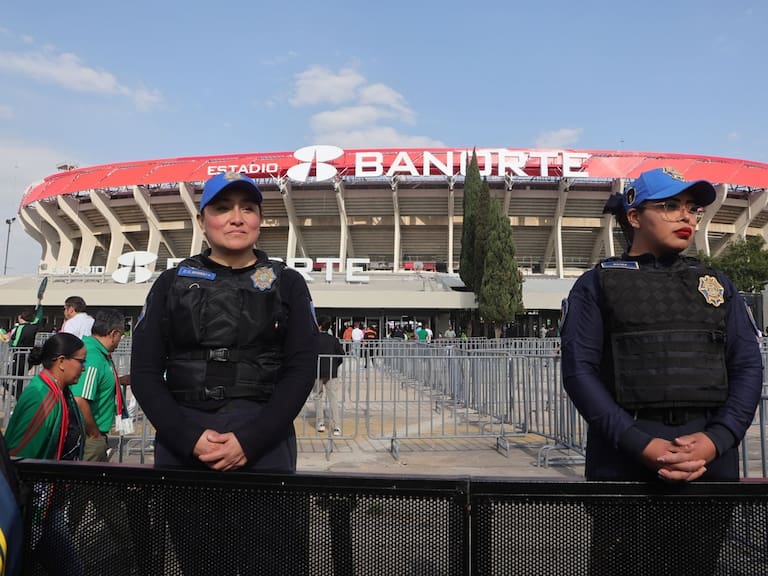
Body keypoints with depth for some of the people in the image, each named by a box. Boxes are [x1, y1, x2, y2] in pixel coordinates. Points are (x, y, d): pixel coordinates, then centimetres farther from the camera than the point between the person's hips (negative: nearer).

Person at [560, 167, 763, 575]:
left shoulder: (717, 284, 15)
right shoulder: (598, 284, 3)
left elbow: (748, 368, 6)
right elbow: (578, 371, -6)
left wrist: (716, 440, -10)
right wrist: (640, 444, -16)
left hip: (710, 461, 4)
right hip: (623, 461, -3)